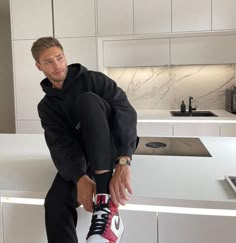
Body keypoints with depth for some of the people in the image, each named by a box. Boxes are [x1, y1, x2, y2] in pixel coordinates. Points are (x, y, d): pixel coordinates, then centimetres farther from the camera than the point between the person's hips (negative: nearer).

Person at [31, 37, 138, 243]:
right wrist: (80, 178, -33)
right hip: (83, 156, 3)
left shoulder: (93, 79, -3)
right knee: (55, 203, -27)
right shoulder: (47, 106, 6)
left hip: (116, 146, -2)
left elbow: (126, 111, -19)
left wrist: (123, 162, -36)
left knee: (87, 100, -30)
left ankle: (106, 205, -42)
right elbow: (61, 144, -11)